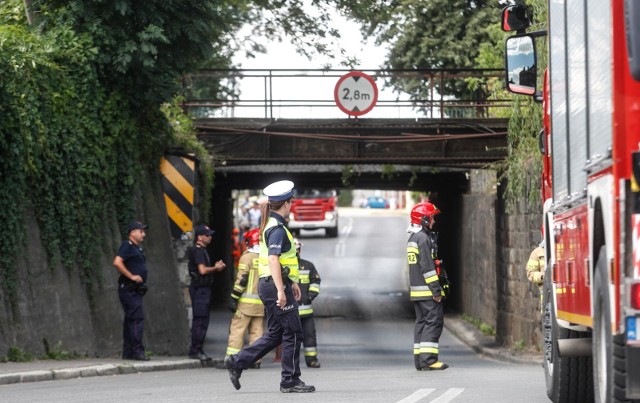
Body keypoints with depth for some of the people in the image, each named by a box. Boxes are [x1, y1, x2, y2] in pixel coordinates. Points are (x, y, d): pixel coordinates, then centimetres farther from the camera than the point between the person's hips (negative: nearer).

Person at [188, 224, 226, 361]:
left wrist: (216, 267, 9)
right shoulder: (198, 251, -12)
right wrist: (216, 268, -5)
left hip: (203, 289, 11)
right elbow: (202, 270, -20)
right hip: (200, 289, -11)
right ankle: (195, 350, -10)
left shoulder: (202, 250, 20)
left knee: (203, 321, 11)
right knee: (200, 320, -11)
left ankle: (197, 350, 14)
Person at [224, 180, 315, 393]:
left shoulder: (270, 225, 16)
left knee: (275, 334, 14)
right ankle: (290, 381, 2)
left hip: (268, 285, 10)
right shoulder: (277, 229, -15)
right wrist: (280, 290, -29)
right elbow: (273, 260, -24)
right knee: (293, 333, -2)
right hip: (275, 285, -10)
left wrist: (292, 282, 30)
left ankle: (237, 362, 13)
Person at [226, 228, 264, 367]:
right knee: (257, 331, 9)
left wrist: (234, 298, -9)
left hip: (247, 302, -5)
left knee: (237, 329, -4)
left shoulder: (247, 257, -6)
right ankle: (256, 360, 6)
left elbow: (242, 279, -12)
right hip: (263, 302, 5)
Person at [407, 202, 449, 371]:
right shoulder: (423, 238, -13)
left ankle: (419, 359, 10)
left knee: (421, 322, 11)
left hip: (416, 290, 10)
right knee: (434, 321, -9)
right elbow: (427, 266, -18)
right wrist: (436, 290, -18)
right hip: (427, 290, -10)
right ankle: (428, 359, -14)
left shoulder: (412, 238, 18)